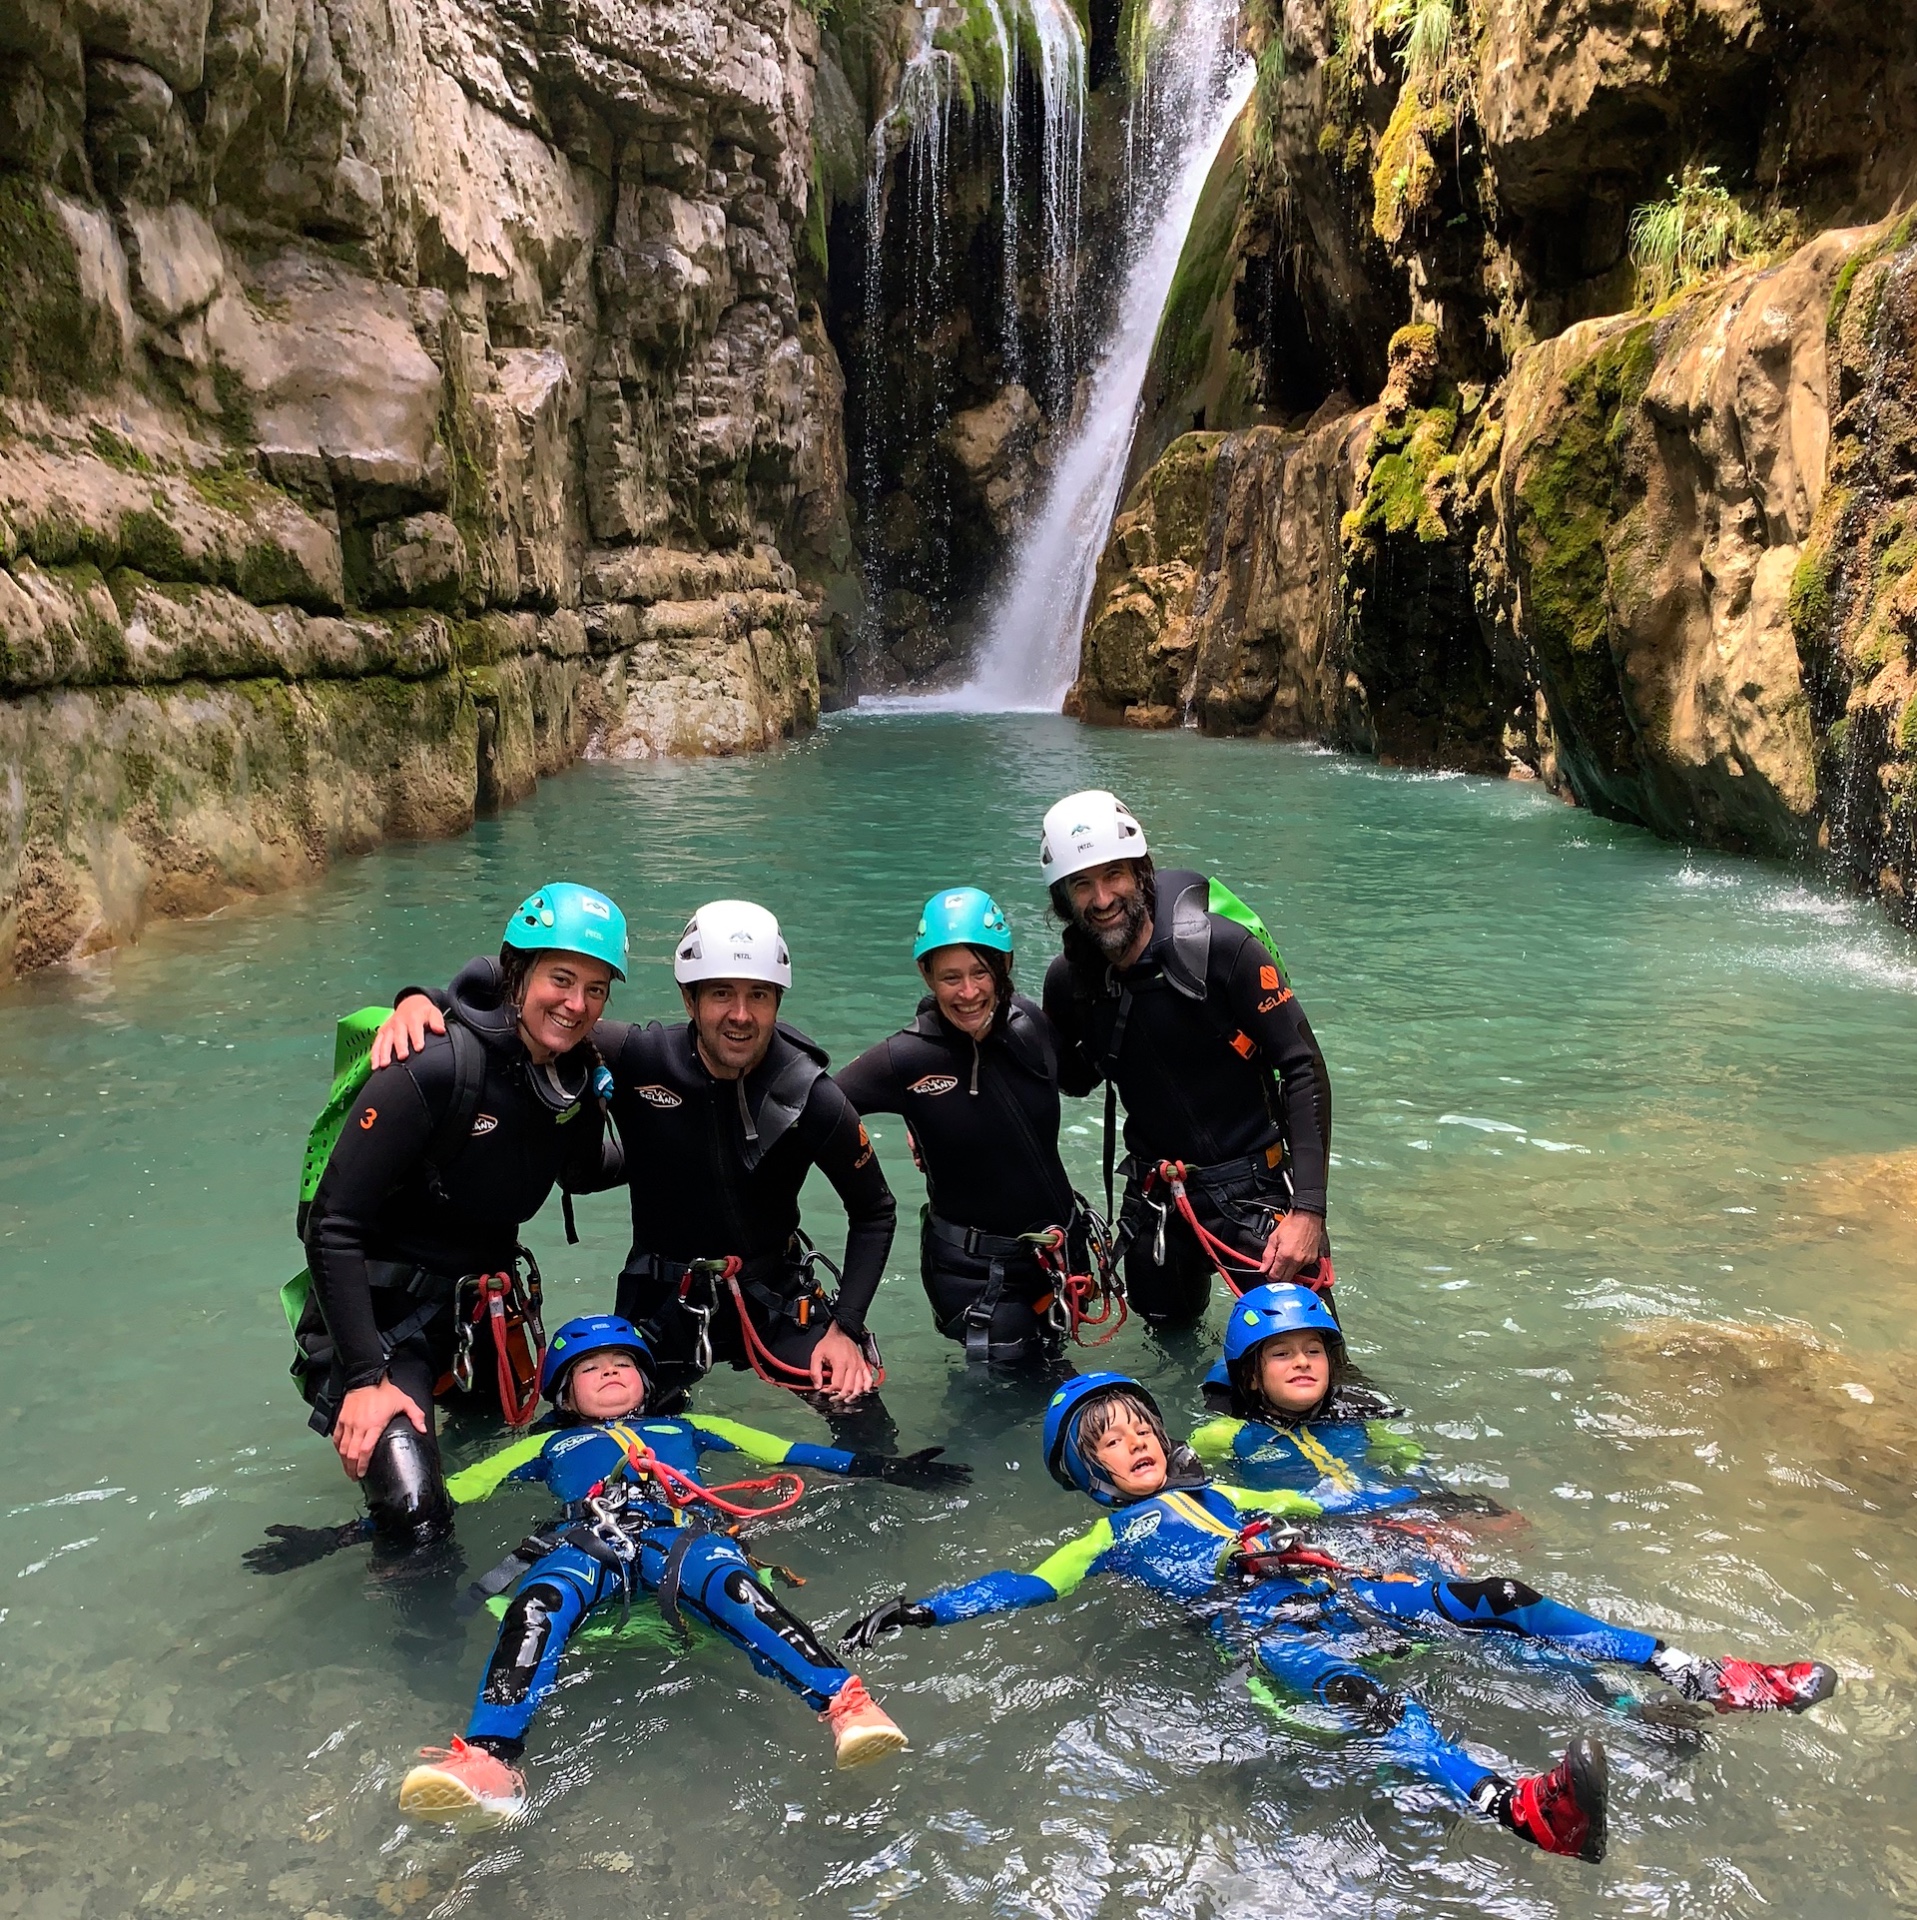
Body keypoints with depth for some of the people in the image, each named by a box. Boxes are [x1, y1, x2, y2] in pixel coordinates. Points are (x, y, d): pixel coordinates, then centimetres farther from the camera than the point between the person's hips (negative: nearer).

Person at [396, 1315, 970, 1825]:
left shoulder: (682, 1429, 41)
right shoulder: (550, 1445, 40)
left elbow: (778, 1449, 35)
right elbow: (460, 1485, 35)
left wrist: (879, 1466, 29)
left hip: (680, 1532, 0)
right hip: (587, 1541, 1)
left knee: (731, 1585, -36)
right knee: (538, 1604, -36)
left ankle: (846, 1705, -54)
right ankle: (490, 1762, -55)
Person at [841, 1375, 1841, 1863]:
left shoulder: (1216, 1490, 29)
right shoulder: (1108, 1538, 16)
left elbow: (1312, 1503, 33)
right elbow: (1024, 1585, 6)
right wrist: (925, 1610, -4)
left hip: (1334, 1589, 7)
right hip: (1260, 1626, -6)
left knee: (1490, 1601, -9)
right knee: (1354, 1693, -38)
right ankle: (1516, 1805, -62)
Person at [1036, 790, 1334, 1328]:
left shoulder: (1222, 948, -20)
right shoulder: (1068, 982, -4)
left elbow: (1305, 1069, -18)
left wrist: (1308, 1208, -24)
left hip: (1253, 1190, -4)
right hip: (1155, 1199, 5)